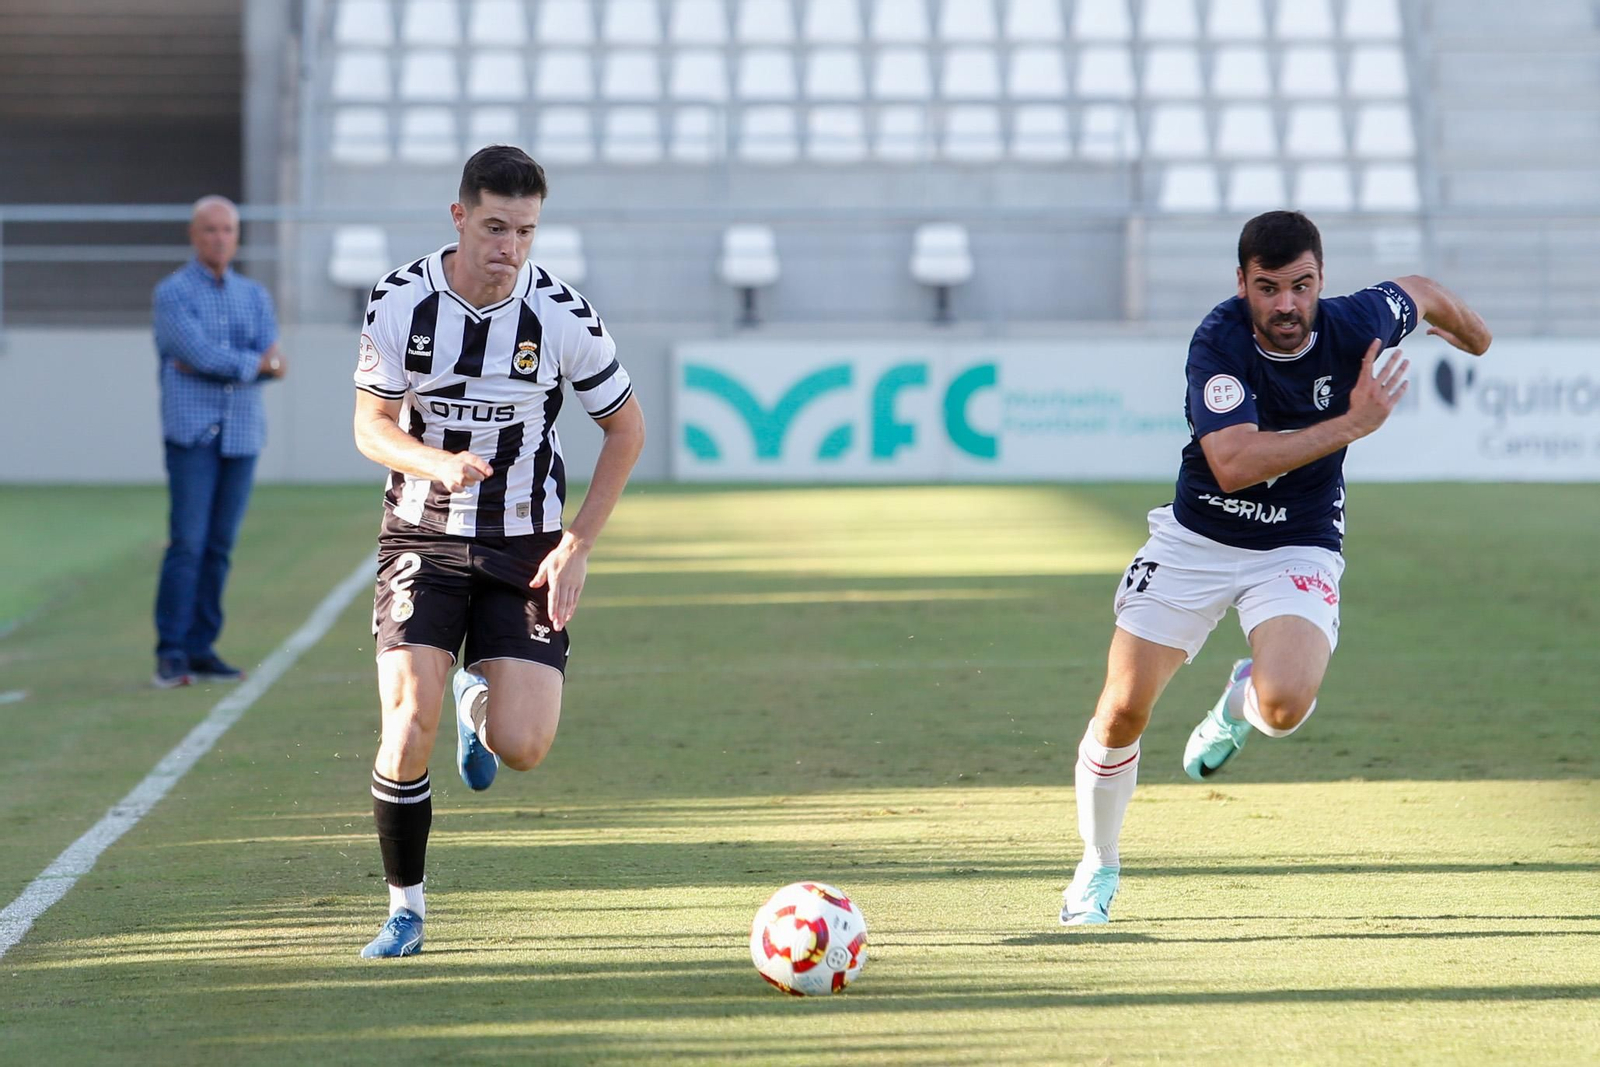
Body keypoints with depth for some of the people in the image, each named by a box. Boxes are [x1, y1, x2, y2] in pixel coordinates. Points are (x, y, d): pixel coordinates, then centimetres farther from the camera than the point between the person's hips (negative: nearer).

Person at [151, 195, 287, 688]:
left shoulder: (254, 296, 14)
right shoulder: (172, 293, -1)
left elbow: (271, 364, 0)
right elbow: (200, 352, -14)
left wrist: (215, 364, -12)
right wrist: (255, 363, -2)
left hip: (242, 434, 5)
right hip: (192, 431, -5)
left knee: (220, 545, 3)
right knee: (187, 542, -11)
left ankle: (201, 648, 6)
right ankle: (171, 655, -9)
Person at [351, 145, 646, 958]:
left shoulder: (561, 315, -12)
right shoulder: (401, 302, -11)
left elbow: (626, 428, 0)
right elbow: (371, 426, -3)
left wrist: (577, 546, -5)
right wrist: (437, 464, -25)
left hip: (526, 545, 0)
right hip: (423, 538, 0)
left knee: (523, 750, -10)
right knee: (409, 727, -16)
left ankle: (477, 700, 28)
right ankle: (405, 910, 4)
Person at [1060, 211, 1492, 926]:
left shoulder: (1355, 325, -16)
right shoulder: (1220, 340, -23)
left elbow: (1418, 293, 8)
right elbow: (1233, 464, -35)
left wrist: (1473, 336, 30)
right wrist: (1353, 423, -35)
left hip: (1298, 551, 0)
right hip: (1196, 539, 0)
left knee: (1284, 705, -27)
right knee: (1122, 711, -3)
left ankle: (1241, 702, 13)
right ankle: (1098, 867, 24)